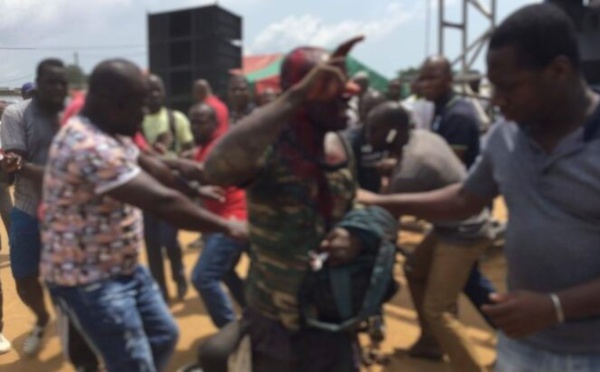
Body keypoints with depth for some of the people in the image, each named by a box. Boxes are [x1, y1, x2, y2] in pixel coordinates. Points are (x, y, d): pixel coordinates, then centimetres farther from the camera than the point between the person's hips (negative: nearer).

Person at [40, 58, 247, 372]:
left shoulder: (110, 133, 4)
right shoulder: (90, 147, -30)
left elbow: (152, 167, 14)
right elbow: (162, 202, -33)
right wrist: (226, 227, -24)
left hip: (124, 266, 10)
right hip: (88, 281, -10)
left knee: (164, 336, 20)